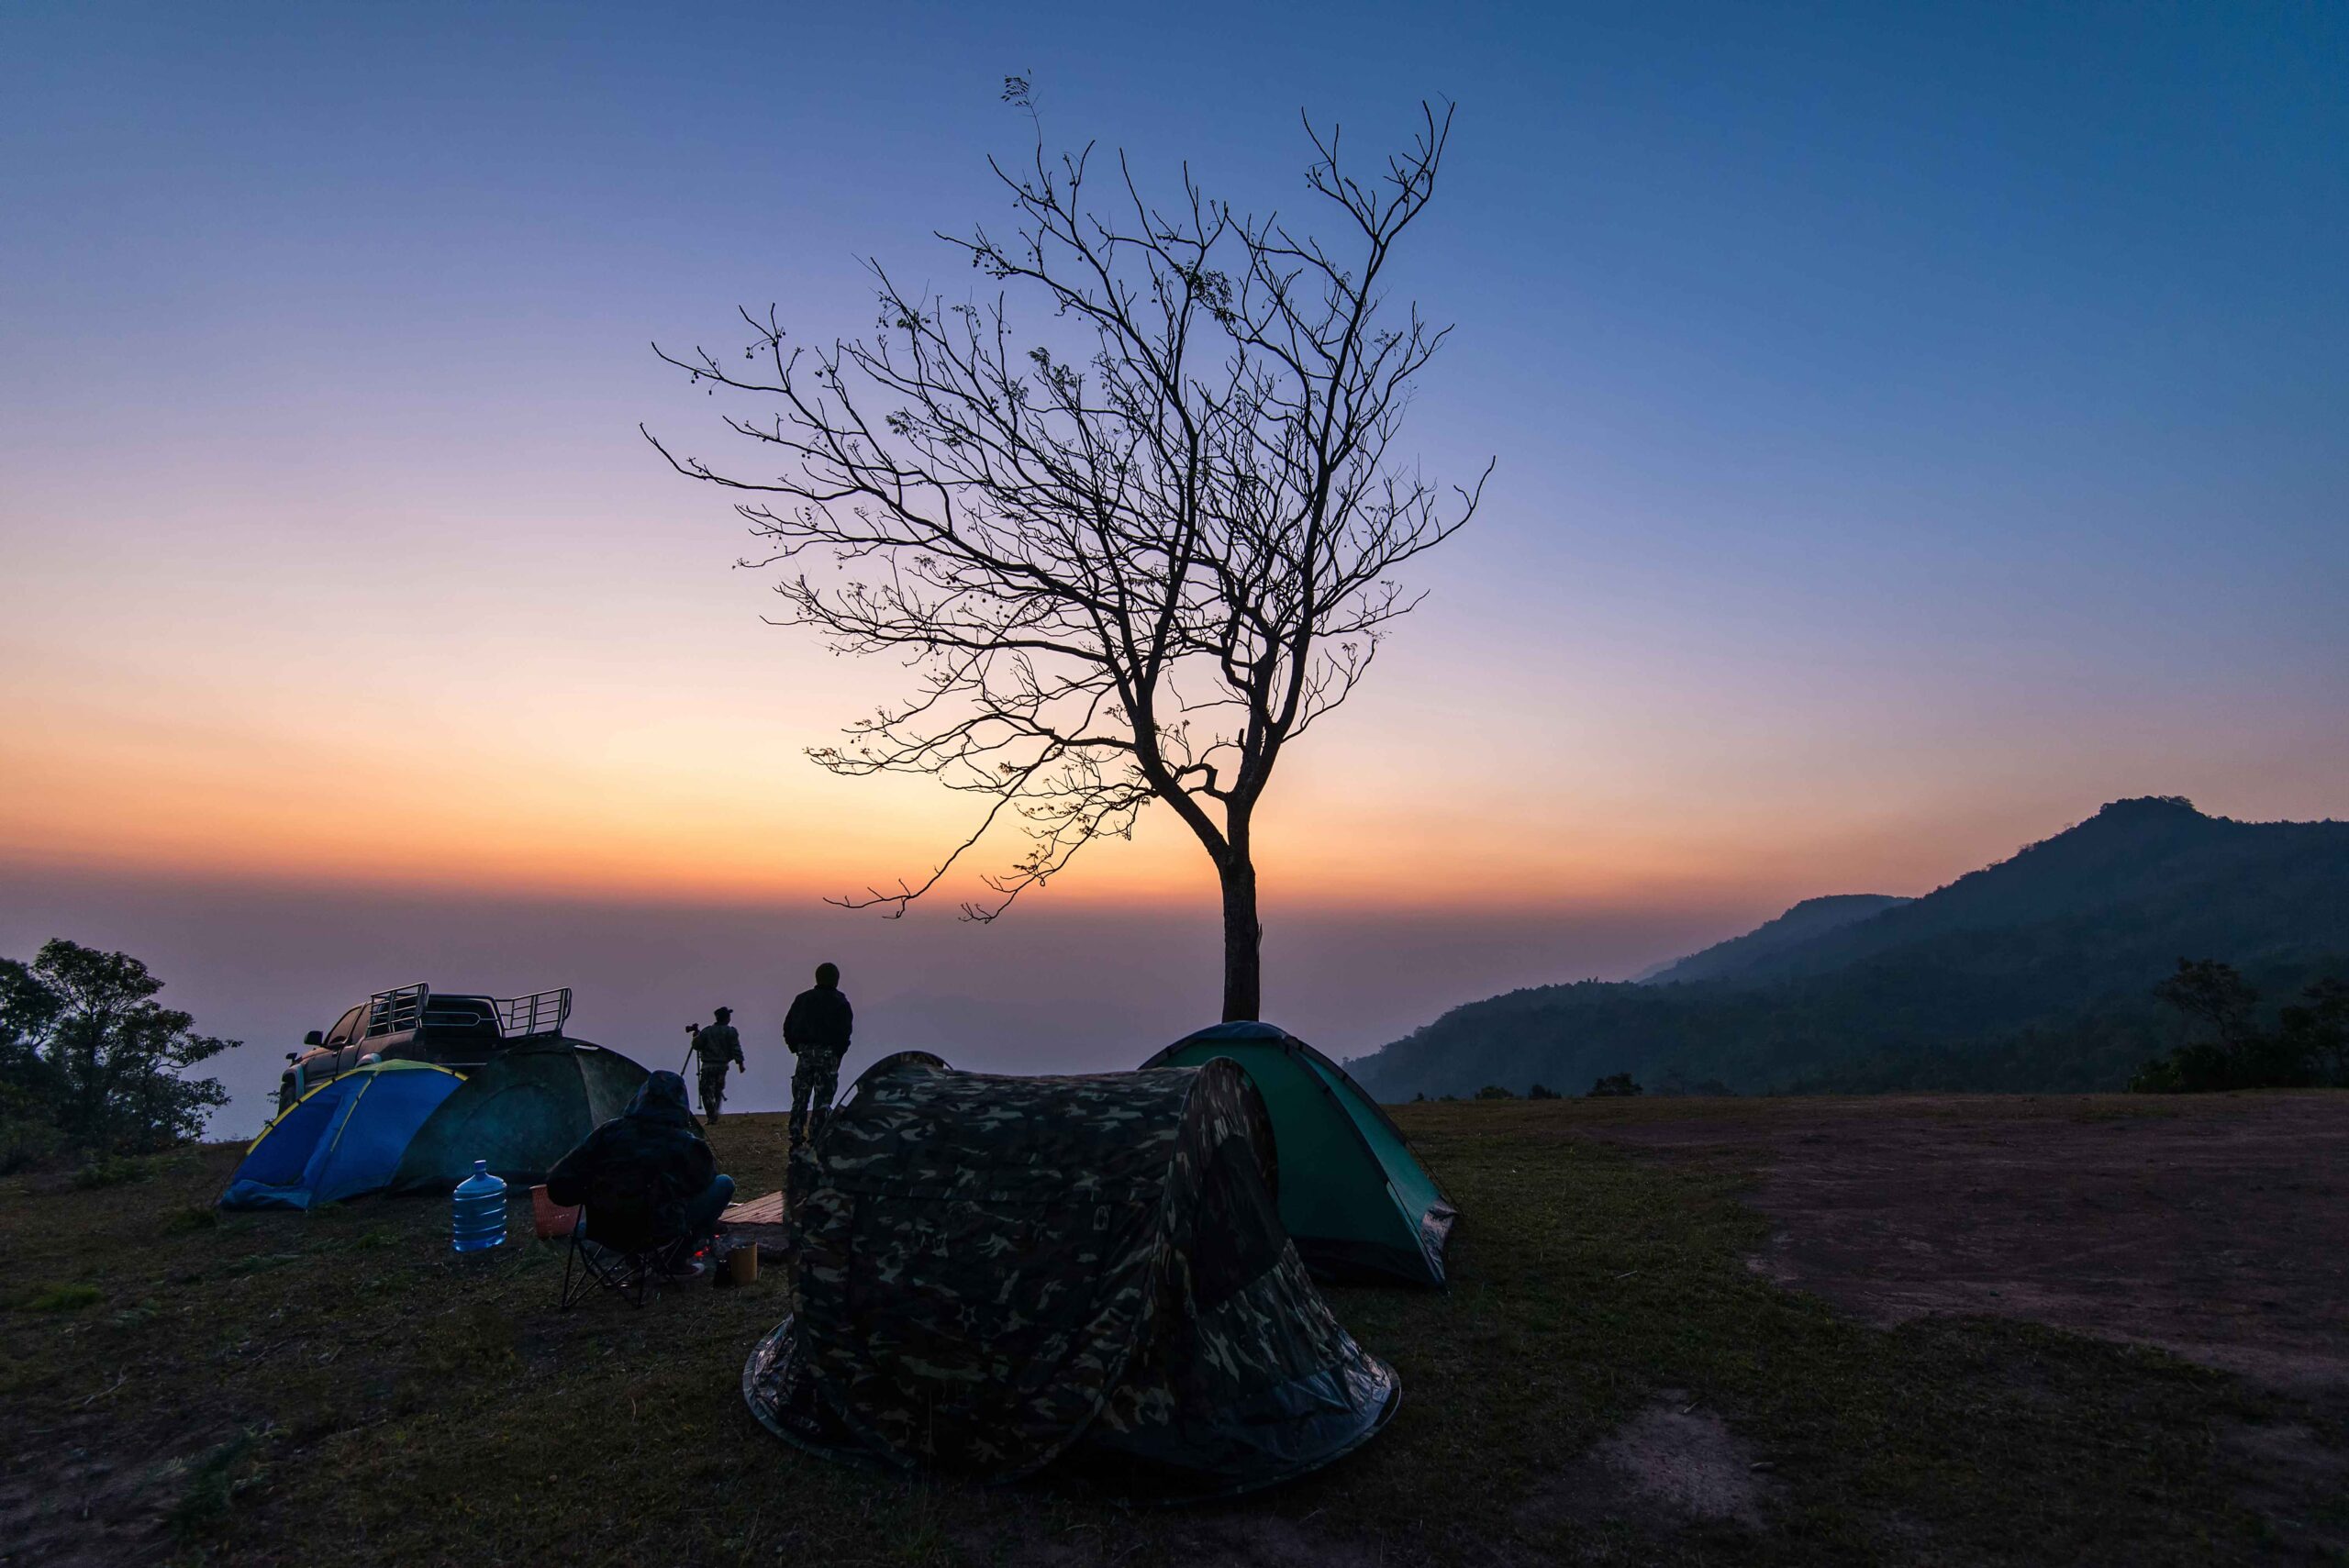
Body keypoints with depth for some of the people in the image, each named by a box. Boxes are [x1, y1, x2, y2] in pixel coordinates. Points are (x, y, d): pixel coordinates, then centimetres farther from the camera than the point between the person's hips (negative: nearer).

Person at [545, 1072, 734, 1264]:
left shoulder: (609, 1131, -4)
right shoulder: (686, 1143, -10)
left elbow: (558, 1185, -3)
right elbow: (704, 1179, 9)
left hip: (606, 1234, 4)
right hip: (657, 1236, -4)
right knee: (724, 1184, 10)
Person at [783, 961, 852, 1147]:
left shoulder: (802, 999, 11)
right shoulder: (839, 1002, -3)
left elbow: (788, 1025, 10)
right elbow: (844, 1030, -9)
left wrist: (796, 1048, 15)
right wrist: (839, 1053, 2)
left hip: (805, 1053, 4)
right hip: (827, 1054, -4)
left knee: (800, 1097, 11)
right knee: (823, 1098, -1)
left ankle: (796, 1140, 11)